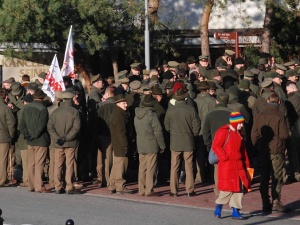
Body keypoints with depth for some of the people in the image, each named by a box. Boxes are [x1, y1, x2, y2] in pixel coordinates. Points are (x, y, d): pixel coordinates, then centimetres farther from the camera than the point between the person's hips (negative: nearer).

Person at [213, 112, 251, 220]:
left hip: (239, 165, 7)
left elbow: (243, 150, 18)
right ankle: (218, 207, 12)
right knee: (227, 188, -6)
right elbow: (215, 146, -13)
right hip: (226, 165, -7)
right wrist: (224, 157, -20)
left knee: (240, 188, 5)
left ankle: (235, 211, 11)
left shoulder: (239, 133, 14)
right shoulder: (223, 132, -10)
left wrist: (247, 165, 15)